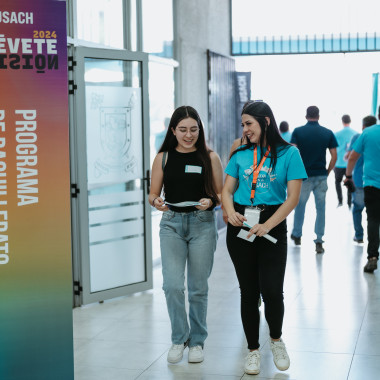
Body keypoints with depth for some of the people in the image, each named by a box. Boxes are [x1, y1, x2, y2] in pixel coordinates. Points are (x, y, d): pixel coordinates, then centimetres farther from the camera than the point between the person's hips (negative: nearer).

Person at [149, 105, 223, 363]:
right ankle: (179, 339, 12)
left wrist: (210, 201, -17)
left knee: (198, 288, 6)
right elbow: (153, 193, 8)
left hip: (202, 224, -1)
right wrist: (157, 202, -14)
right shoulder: (163, 158, 5)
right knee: (172, 285, -7)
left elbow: (221, 194, 4)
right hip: (172, 223, 1)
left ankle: (197, 341, 23)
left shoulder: (210, 157, 2)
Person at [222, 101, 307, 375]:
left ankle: (276, 340, 19)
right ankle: (253, 350, 22)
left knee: (271, 291, -10)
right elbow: (227, 190, 9)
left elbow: (293, 197, -8)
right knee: (248, 291, 7)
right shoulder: (241, 154, 8)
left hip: (273, 226, -3)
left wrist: (266, 226, -17)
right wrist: (231, 212, -13)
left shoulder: (288, 154, -3)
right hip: (241, 226, 3)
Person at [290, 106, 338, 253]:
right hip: (321, 176, 1)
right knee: (320, 208, 6)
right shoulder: (328, 133, 1)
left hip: (303, 176, 0)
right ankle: (319, 241, 2)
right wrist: (327, 172, 9)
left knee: (300, 205, 17)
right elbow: (334, 156, -2)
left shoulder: (298, 131, -4)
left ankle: (296, 235, 31)